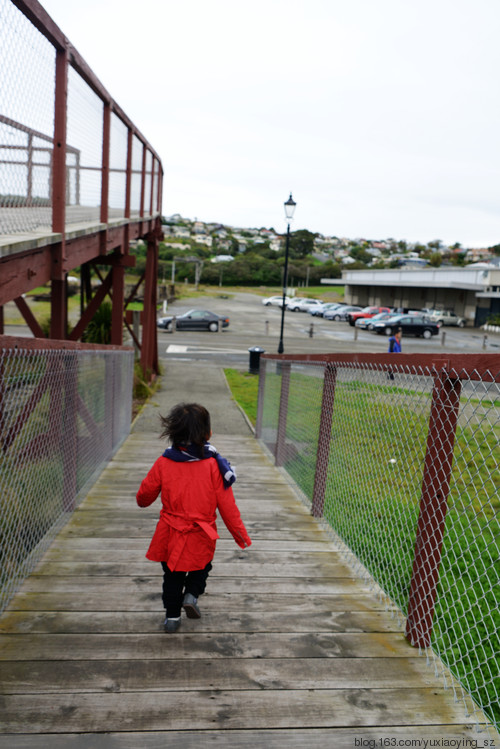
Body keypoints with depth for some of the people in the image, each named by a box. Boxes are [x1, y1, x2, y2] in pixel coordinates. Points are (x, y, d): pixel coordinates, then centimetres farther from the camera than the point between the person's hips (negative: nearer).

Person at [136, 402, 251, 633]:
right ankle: (192, 594, 5)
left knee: (172, 576, 21)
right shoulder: (213, 465, -13)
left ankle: (172, 616, 26)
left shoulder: (163, 463, -9)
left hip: (171, 535, 2)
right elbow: (227, 505, -10)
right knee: (201, 567, 26)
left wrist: (142, 502, 28)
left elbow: (145, 493, 2)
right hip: (201, 536, -1)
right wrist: (240, 534, 1)